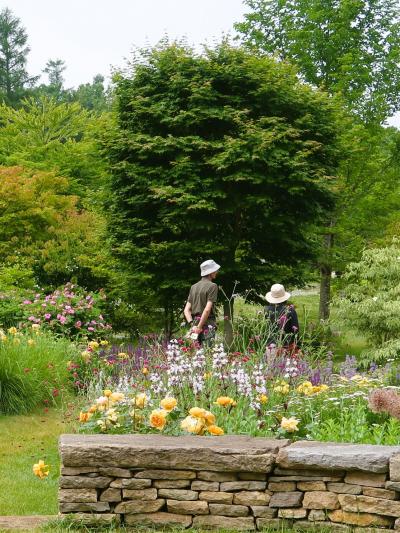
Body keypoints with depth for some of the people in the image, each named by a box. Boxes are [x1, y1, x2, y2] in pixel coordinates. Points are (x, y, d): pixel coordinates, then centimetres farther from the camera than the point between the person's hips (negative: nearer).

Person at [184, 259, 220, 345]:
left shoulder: (193, 287, 14)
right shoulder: (212, 286, -8)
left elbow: (186, 310, 9)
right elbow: (207, 309, -17)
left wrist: (193, 325, 1)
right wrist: (199, 327, -13)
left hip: (195, 323, 7)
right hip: (208, 324, -7)